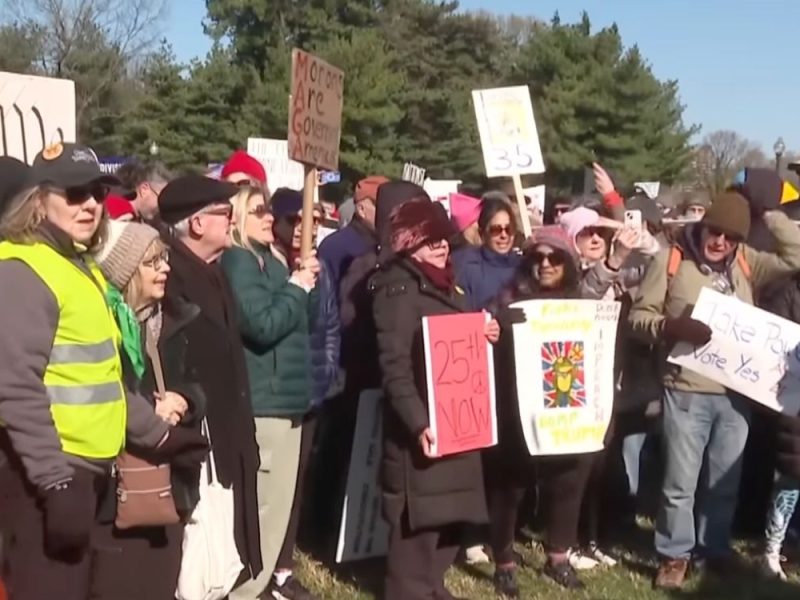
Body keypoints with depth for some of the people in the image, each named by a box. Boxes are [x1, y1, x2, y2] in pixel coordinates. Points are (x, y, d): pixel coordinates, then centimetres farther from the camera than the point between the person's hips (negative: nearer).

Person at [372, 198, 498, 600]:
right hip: (422, 425, -9)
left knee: (448, 513, 15)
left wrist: (482, 336, 5)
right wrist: (418, 423, -29)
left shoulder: (442, 283, 15)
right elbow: (395, 366, -20)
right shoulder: (398, 287, -12)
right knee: (418, 518, -3)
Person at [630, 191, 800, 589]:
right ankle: (675, 554, 20)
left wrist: (768, 212, 0)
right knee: (680, 483, 5)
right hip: (686, 391, -4)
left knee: (725, 481, 16)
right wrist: (674, 326, -24)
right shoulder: (671, 260, -3)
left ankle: (715, 547, 33)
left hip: (736, 393, 4)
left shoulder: (746, 263, 7)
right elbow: (639, 316, -5)